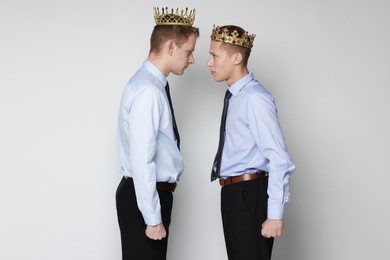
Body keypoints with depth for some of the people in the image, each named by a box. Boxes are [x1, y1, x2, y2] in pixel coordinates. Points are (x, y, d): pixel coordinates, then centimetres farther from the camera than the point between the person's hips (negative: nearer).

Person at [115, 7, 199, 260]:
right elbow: (141, 161, -24)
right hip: (143, 196, -10)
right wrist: (152, 218, -21)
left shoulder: (153, 84, 10)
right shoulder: (148, 91, -21)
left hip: (155, 192, 10)